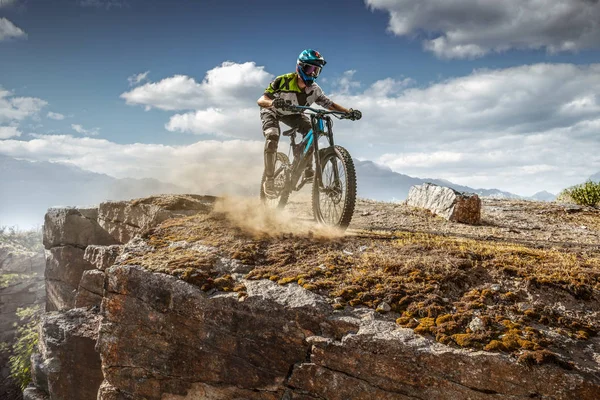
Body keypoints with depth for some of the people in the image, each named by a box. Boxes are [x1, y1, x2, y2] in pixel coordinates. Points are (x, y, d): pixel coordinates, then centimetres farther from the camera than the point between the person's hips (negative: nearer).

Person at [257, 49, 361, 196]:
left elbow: (329, 104, -12)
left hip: (292, 114, 4)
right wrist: (273, 102, -60)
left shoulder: (314, 90, -20)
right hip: (272, 112, -4)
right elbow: (260, 100, -36)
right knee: (272, 137, -31)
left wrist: (349, 111, -28)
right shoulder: (283, 81, -33)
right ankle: (269, 180, -22)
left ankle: (308, 170, -7)